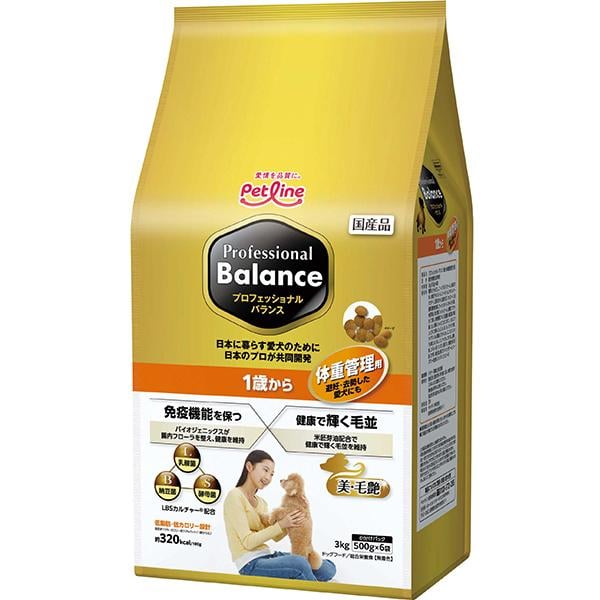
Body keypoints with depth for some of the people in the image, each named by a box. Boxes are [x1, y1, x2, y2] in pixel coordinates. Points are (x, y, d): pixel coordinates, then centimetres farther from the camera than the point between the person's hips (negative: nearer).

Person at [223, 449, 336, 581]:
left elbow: (275, 537, 12)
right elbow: (248, 542, -14)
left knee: (328, 569, -8)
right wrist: (281, 525, -15)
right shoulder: (235, 496, -7)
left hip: (267, 556, 8)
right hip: (250, 563, -8)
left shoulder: (261, 502, 20)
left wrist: (293, 522, -4)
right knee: (299, 563, -33)